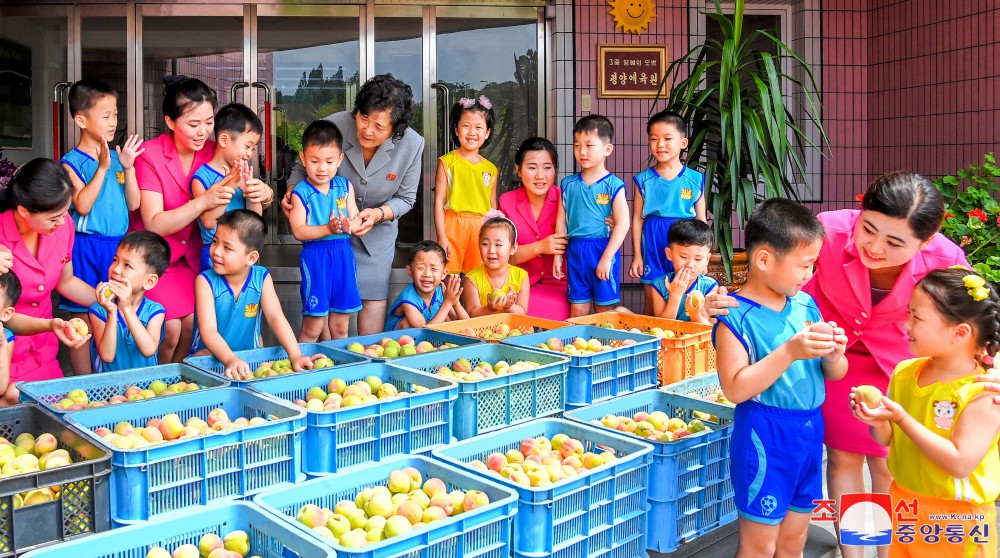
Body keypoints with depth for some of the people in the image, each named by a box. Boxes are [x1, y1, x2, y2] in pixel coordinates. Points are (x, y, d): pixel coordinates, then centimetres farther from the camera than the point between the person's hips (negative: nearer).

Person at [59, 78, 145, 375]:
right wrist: (103, 168, -20)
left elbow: (133, 204, 5)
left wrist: (128, 167, -6)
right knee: (82, 316, 2)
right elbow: (82, 206, -17)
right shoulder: (72, 162, -6)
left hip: (118, 245, 5)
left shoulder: (117, 157, 8)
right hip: (86, 247, -5)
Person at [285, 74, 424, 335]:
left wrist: (379, 214, -22)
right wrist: (291, 192, -22)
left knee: (374, 297, 1)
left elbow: (405, 197, -4)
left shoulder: (412, 144, -19)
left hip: (377, 233, 1)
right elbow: (302, 168, -3)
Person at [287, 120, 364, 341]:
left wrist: (349, 225, -18)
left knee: (340, 326, 11)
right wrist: (328, 229, -23)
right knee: (313, 326, -1)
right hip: (315, 255, -4)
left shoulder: (345, 186, 9)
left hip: (343, 254, 4)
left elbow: (356, 218, 5)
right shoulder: (300, 192, -5)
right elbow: (298, 231, -12)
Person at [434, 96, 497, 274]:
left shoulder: (491, 169, 10)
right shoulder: (447, 162, 1)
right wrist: (442, 237, -9)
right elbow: (439, 201, -3)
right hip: (453, 226, -3)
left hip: (482, 229, 3)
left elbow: (493, 206, 14)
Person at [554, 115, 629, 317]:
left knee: (605, 310, 6)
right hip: (575, 252, 4)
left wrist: (606, 257, -13)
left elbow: (622, 223, -10)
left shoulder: (613, 185, -6)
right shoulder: (568, 184, 7)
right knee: (577, 310, 9)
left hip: (603, 251, -4)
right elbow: (561, 221, 10)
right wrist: (558, 255, 9)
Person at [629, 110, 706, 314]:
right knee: (651, 304, 7)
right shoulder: (644, 180, 3)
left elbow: (701, 220, 7)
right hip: (652, 243, 0)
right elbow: (637, 219, 5)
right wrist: (637, 255, 3)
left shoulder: (695, 179, 3)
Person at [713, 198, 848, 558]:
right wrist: (789, 351, -27)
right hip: (765, 436, -6)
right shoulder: (736, 316, -15)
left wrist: (833, 355, -12)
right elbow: (735, 389, -21)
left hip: (810, 430, 6)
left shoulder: (806, 304, 3)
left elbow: (835, 375, 11)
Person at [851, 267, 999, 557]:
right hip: (904, 504, 6)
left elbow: (961, 463, -27)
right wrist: (877, 420, -18)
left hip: (956, 519, -5)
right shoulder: (905, 372, -3)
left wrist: (901, 417, -30)